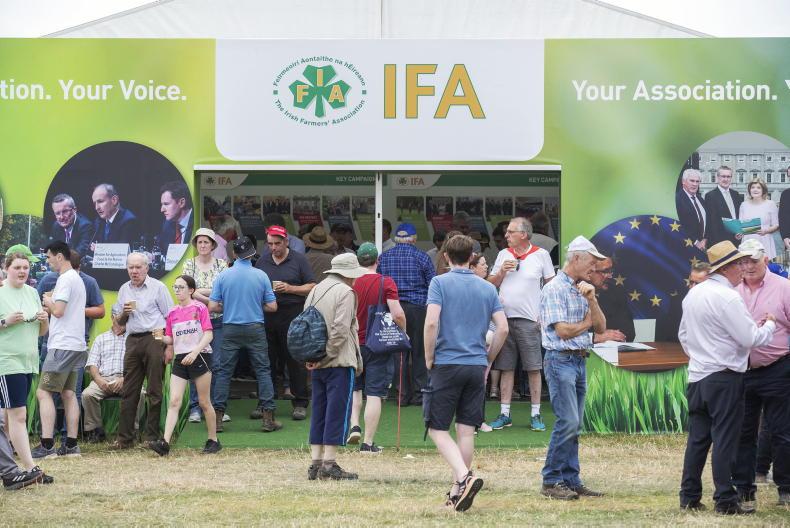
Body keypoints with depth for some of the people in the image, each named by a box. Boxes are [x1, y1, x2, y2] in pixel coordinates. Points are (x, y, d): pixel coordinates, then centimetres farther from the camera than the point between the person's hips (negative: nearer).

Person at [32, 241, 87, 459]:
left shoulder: (65, 279, -12)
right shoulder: (77, 279, 18)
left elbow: (58, 311, -19)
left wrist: (48, 302, -1)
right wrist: (51, 305, 10)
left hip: (62, 346, -10)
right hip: (76, 345, 10)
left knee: (43, 392, -9)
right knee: (69, 394, 10)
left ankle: (47, 445, -14)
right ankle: (71, 444, 8)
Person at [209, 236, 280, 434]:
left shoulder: (223, 276, -3)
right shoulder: (261, 276, -4)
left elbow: (212, 306, -4)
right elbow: (272, 307, -1)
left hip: (230, 330, 1)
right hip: (255, 329, -1)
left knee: (224, 371, 7)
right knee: (263, 371, 5)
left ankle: (217, 417, 4)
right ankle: (268, 417, 1)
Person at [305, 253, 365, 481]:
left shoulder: (315, 290, 15)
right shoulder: (345, 292, -10)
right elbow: (340, 329, -18)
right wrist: (327, 356, -14)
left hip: (318, 365, 8)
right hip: (340, 361, -8)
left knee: (319, 411, 11)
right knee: (337, 411, -5)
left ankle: (316, 462, 10)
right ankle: (329, 463, -7)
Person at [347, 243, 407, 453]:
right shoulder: (386, 283, -9)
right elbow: (398, 315, -17)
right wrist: (403, 333, 1)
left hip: (354, 344, 2)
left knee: (354, 388, 22)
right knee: (374, 395, 1)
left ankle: (354, 426, 4)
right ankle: (368, 443, 1)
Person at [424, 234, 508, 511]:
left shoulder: (440, 283, -4)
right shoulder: (488, 288, 8)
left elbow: (431, 323, -15)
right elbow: (503, 328, 3)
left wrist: (429, 359, -3)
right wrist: (487, 360, 15)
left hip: (447, 364, -4)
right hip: (477, 367, 4)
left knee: (438, 429, 1)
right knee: (466, 431, 7)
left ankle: (464, 477, -20)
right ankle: (457, 493, 10)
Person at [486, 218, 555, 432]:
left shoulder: (541, 255, 0)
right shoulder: (503, 255, 12)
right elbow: (491, 284, 14)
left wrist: (545, 314, -5)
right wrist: (501, 271, -5)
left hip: (529, 320, -4)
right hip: (504, 318, 4)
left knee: (533, 368, -2)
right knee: (506, 368, 6)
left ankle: (536, 415, 3)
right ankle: (504, 414, 10)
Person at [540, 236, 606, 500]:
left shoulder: (582, 290, 15)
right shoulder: (554, 289, -10)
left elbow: (600, 326, 10)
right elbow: (563, 330, -16)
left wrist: (591, 300, -6)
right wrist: (586, 323, 1)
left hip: (579, 361, 8)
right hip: (560, 361, -8)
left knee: (574, 425, 8)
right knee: (567, 422, -12)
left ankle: (571, 481, 11)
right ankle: (551, 481, -6)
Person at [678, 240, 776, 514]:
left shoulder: (693, 294, 10)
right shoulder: (728, 298, -16)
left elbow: (683, 334, 20)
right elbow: (751, 339, -15)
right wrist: (769, 325, 2)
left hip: (697, 376, 8)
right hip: (724, 377, -8)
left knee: (698, 437, 11)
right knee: (725, 439, -4)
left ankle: (689, 496, 13)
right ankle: (726, 500, -3)